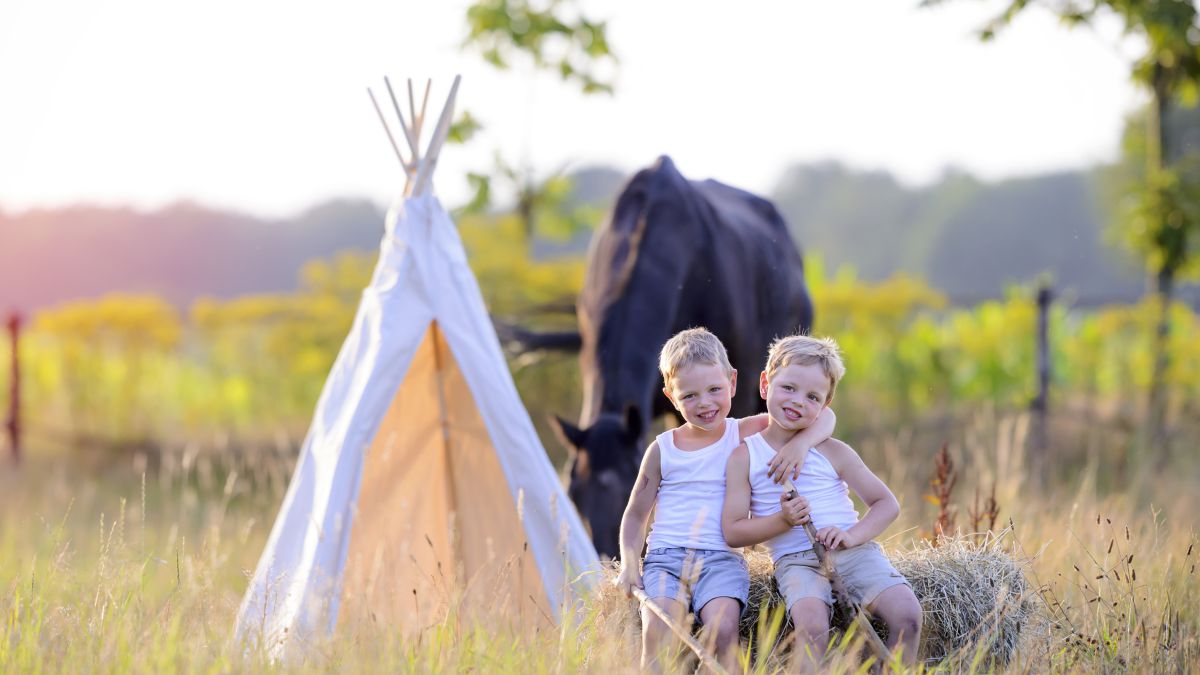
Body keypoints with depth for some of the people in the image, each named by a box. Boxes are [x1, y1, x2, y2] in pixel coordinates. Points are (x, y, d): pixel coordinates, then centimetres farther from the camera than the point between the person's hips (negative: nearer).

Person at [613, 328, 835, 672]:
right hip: (666, 556, 1)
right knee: (657, 631, -27)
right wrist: (629, 564, 1)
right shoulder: (662, 449, 10)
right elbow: (636, 514, 17)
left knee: (723, 628, -30)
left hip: (722, 557, -1)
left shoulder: (746, 434, 7)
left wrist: (800, 443, -16)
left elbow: (824, 417, 5)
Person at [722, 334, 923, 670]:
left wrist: (852, 536, -12)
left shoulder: (834, 453, 7)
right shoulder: (745, 457, 4)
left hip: (854, 551, 2)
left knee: (907, 614, -20)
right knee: (811, 624, -33)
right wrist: (782, 520, -15)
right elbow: (732, 532, 1)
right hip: (796, 561, -2)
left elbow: (887, 504, 7)